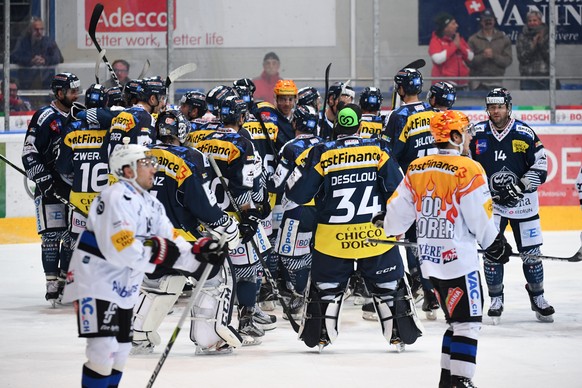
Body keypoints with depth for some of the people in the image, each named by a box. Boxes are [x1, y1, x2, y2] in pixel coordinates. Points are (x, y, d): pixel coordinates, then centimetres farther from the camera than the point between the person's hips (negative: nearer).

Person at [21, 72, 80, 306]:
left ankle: (67, 279, 17)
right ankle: (52, 284, -3)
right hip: (50, 187, -6)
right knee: (52, 235, -7)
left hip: (74, 185, 6)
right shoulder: (46, 117, -10)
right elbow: (29, 153, -14)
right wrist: (45, 181, -19)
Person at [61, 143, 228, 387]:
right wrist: (157, 250, -21)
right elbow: (120, 248, -29)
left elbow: (171, 245, 9)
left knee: (121, 350, 14)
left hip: (124, 289, 10)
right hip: (95, 283, -10)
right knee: (104, 350, -16)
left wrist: (199, 254, -7)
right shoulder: (117, 198, -19)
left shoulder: (152, 205, 12)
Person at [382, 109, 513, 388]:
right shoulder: (467, 170, -14)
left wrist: (390, 230, 27)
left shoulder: (416, 169, 6)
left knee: (455, 319, 18)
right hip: (458, 258, -7)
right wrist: (496, 245, 2)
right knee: (467, 322, -2)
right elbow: (479, 218, -13)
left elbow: (398, 210, 9)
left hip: (429, 259, 7)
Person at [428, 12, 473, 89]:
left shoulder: (459, 39, 16)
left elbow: (471, 57, 12)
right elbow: (438, 58, -19)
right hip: (444, 83, -6)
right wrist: (454, 45, -11)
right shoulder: (436, 40, -2)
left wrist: (460, 46, -5)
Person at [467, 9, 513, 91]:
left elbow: (508, 60, 1)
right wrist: (483, 56, -16)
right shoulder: (473, 39, 6)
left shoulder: (504, 39, 9)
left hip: (496, 83, 1)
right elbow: (469, 61, -3)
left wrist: (494, 56, -12)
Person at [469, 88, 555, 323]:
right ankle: (496, 299, 9)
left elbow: (540, 167, -5)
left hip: (522, 202, 0)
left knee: (531, 252, 4)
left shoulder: (524, 133, -6)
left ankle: (537, 297, 20)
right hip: (490, 202, 1)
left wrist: (520, 187, -16)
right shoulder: (477, 134, -2)